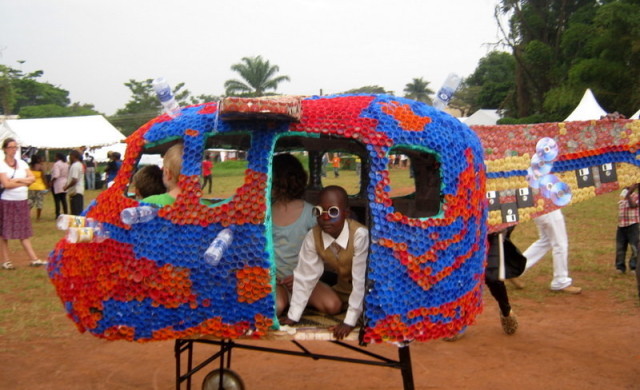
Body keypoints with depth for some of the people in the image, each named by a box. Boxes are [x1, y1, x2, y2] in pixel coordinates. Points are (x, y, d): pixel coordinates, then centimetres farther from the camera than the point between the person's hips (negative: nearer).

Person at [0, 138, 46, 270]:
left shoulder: (22, 163, 9)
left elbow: (32, 178, 0)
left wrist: (16, 180, -12)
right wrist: (24, 182, -8)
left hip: (22, 202, 4)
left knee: (24, 232, 7)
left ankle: (34, 259, 4)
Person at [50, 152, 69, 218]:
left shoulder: (56, 164, -14)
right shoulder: (66, 164, 9)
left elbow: (56, 175, -21)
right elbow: (68, 174, 8)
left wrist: (51, 182, -13)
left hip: (57, 184, -7)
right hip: (64, 184, 7)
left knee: (57, 200, -2)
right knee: (64, 200, 12)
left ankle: (58, 214, -1)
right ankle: (66, 213, 12)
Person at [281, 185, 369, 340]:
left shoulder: (360, 235, -36)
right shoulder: (312, 236, -23)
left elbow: (361, 280, -33)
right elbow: (305, 276, -19)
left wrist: (349, 322, -32)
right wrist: (292, 316, -22)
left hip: (365, 288, -2)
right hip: (340, 284, 2)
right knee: (331, 305, -22)